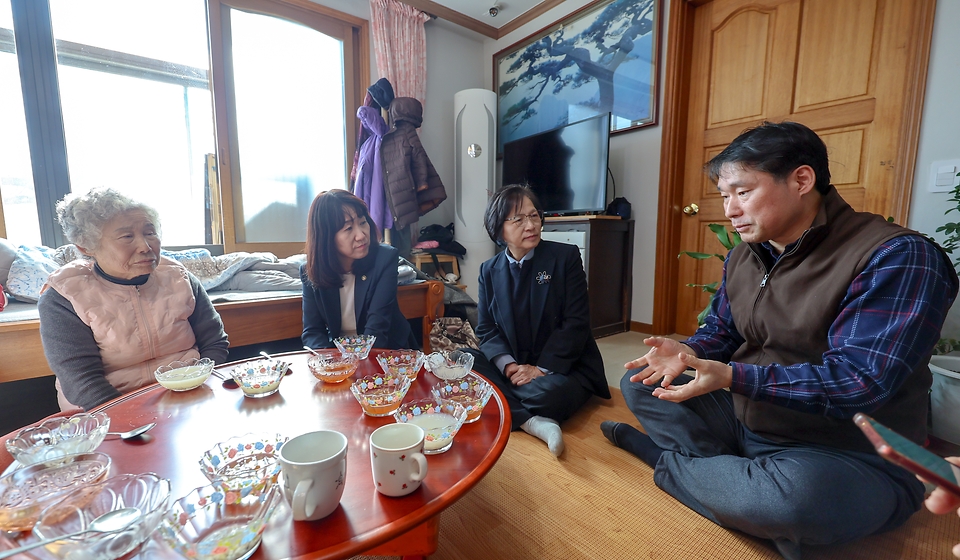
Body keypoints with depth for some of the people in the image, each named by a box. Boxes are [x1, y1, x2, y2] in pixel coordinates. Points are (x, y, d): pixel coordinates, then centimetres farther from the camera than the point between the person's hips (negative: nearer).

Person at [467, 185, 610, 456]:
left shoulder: (566, 256, -6)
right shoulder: (489, 270, 5)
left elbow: (576, 323, -11)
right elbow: (486, 328, 0)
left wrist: (541, 369, -20)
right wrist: (508, 365, -19)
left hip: (563, 369, -3)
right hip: (511, 367, 4)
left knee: (551, 392, -36)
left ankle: (508, 412, -7)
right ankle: (531, 421, -24)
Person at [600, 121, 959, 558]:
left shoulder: (896, 257, -19)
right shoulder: (742, 256, 3)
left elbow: (860, 382, -26)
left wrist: (731, 377, -34)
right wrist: (686, 353, -13)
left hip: (851, 457, -6)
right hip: (744, 420, 7)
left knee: (797, 493, -39)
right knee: (639, 385, 2)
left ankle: (662, 456, -11)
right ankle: (744, 475, -11)